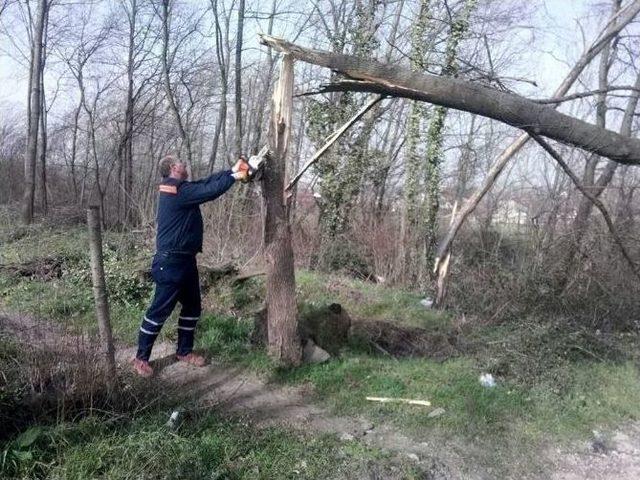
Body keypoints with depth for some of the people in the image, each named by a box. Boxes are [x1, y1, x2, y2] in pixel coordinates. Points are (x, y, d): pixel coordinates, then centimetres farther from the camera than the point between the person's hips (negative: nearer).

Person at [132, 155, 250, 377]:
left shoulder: (179, 188, 11)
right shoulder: (178, 190, -17)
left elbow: (205, 182, 14)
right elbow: (209, 191, -19)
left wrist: (231, 170, 10)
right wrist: (234, 176, -5)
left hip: (185, 260, 10)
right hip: (171, 262, -10)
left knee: (192, 307, 16)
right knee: (160, 310, -1)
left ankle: (184, 351, 29)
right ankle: (141, 358, 11)